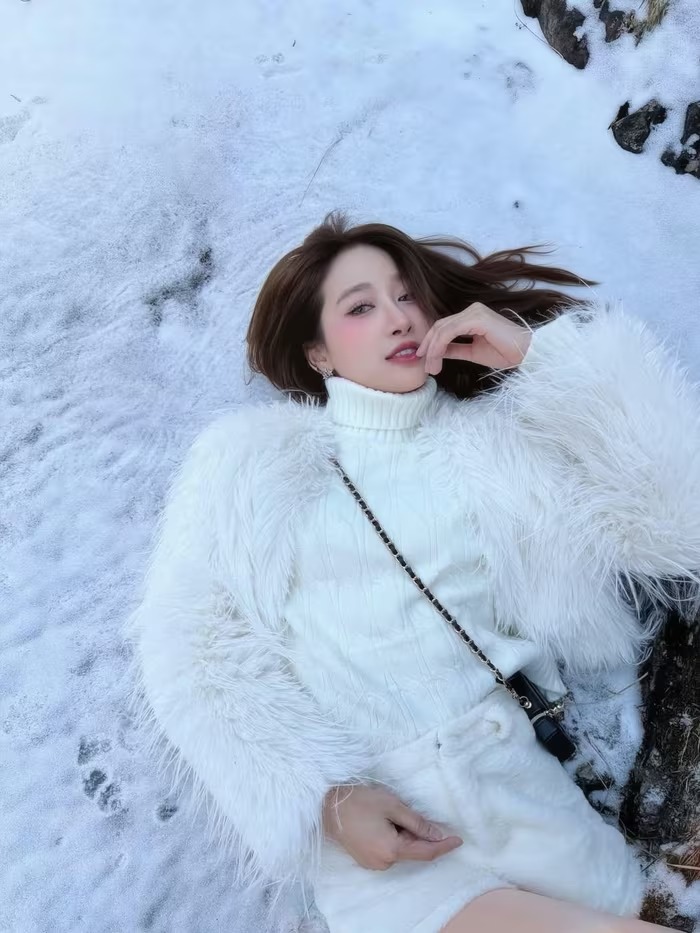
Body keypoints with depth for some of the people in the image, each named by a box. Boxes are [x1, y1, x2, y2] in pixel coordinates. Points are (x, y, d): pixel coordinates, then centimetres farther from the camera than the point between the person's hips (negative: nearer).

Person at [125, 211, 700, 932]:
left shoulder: (493, 444, 9)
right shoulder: (252, 457, 4)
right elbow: (195, 641, -1)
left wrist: (536, 355, -2)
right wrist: (326, 797, -12)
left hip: (505, 766, 3)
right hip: (355, 796, -2)